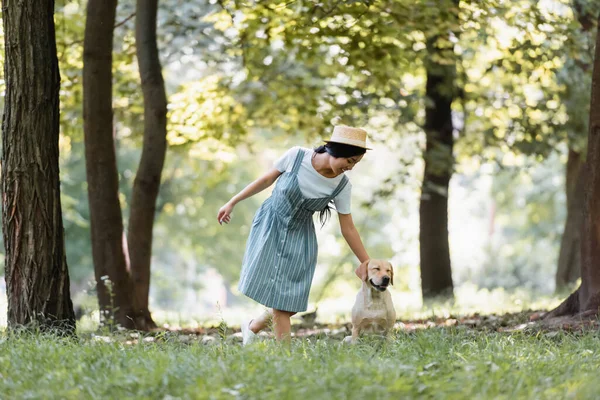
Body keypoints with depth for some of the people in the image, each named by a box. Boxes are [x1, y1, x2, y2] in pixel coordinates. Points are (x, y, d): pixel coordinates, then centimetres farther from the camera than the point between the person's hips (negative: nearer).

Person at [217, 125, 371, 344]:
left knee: (291, 302, -2)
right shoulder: (296, 156, -19)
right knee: (278, 296, -9)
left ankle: (252, 327, 25)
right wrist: (232, 202, 2)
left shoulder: (342, 186, -13)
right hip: (270, 225, -2)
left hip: (299, 236, 2)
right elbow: (266, 180, -4)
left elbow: (348, 229, -5)